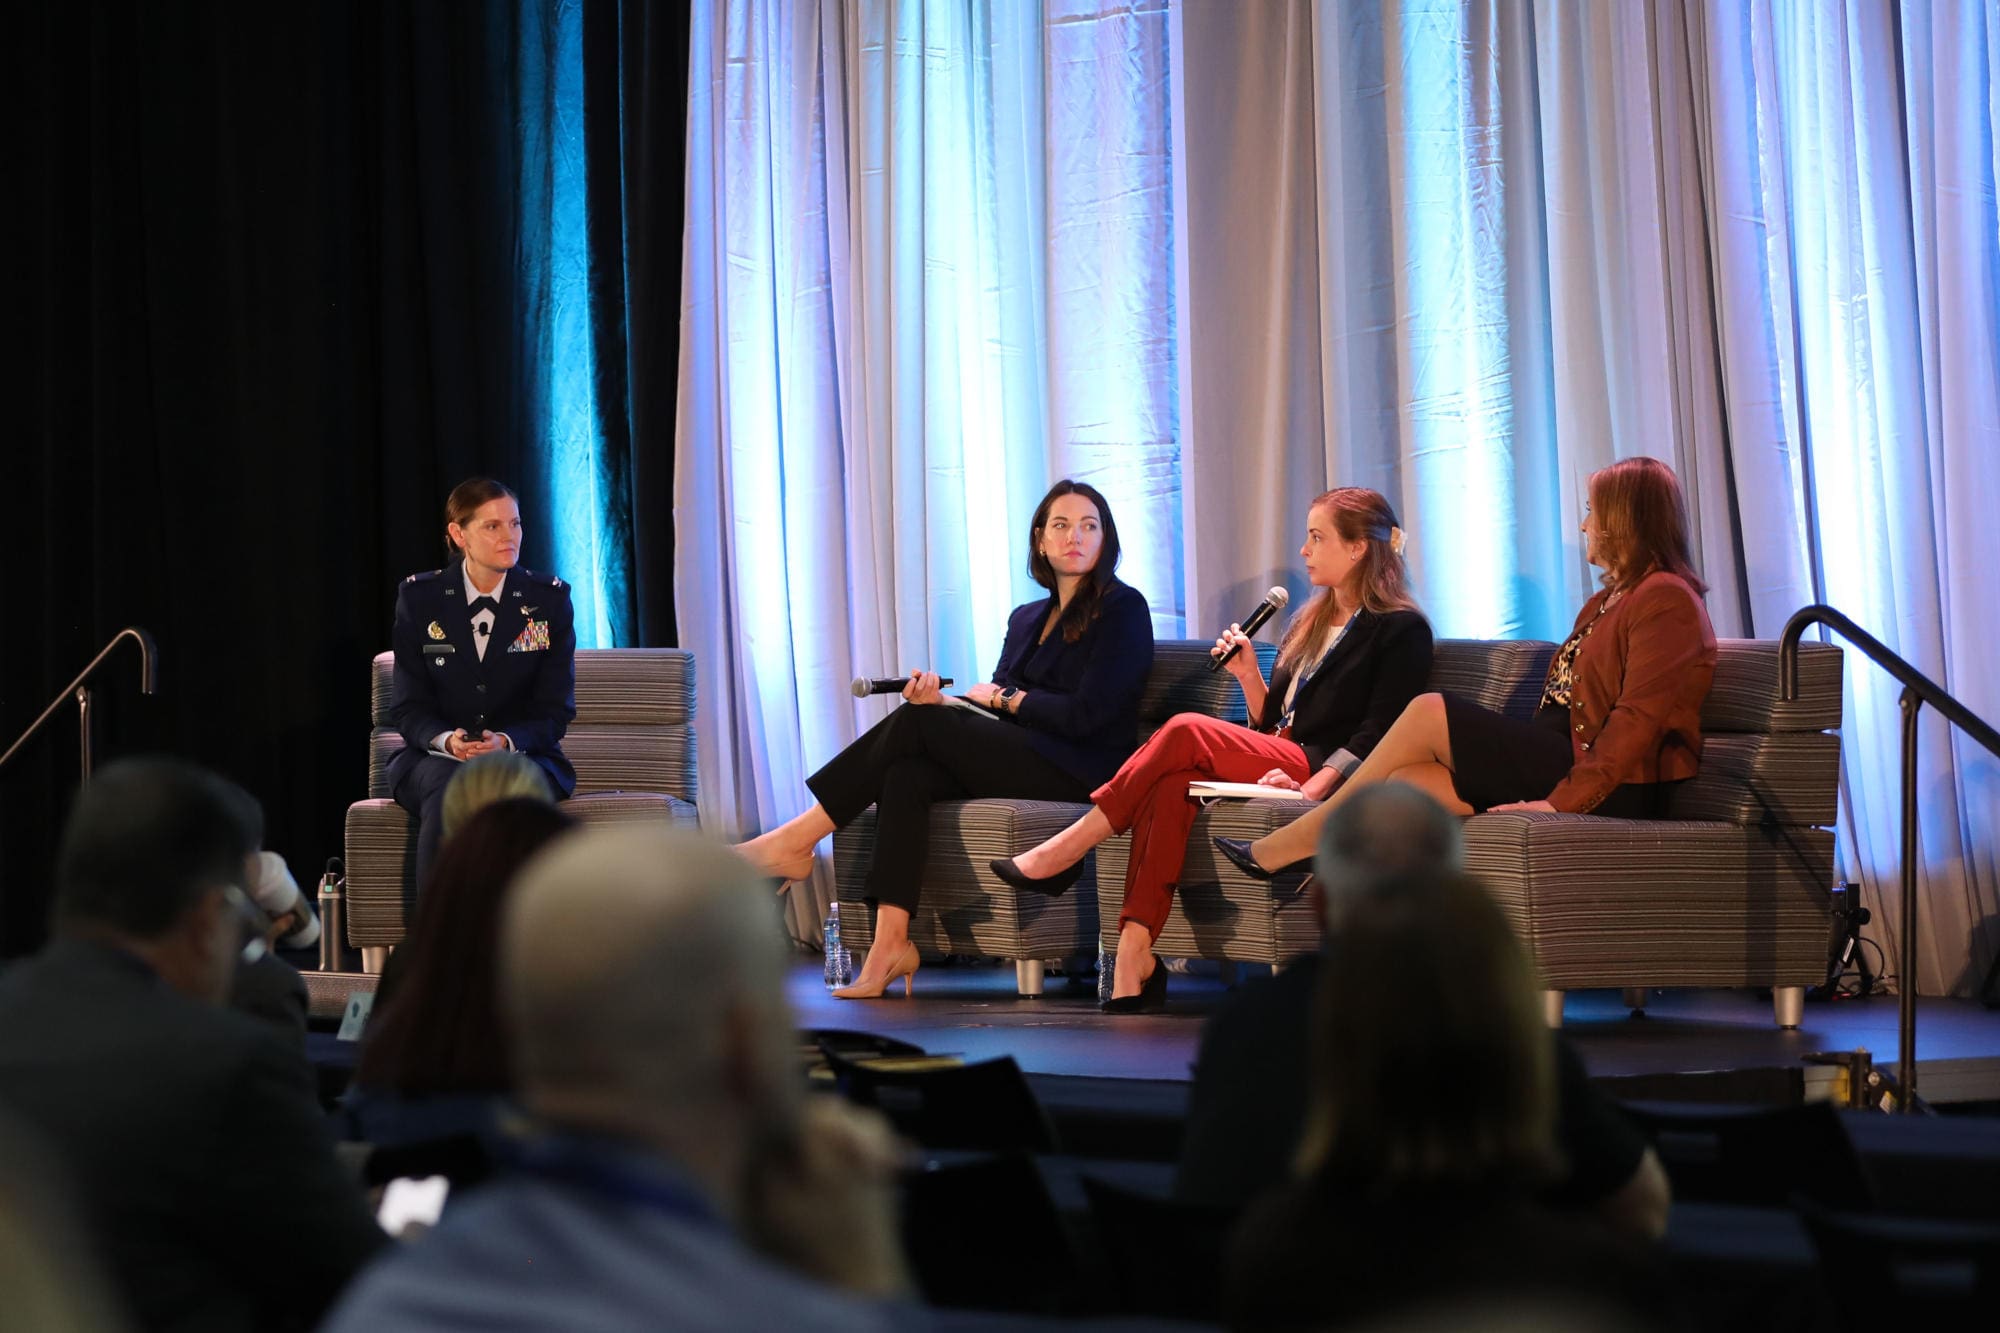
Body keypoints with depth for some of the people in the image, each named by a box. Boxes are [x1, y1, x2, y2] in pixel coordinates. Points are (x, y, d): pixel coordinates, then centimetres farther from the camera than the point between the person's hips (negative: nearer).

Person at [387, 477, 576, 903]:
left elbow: (555, 709, 0)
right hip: (433, 759, 0)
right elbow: (407, 706, 1)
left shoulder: (549, 599, 2)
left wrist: (506, 741, -21)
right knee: (448, 788, -35)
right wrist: (446, 740, -21)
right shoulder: (419, 597, 2)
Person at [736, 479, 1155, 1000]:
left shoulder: (1123, 609, -1)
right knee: (905, 775, -24)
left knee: (918, 723, -19)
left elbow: (1087, 714, -11)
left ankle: (798, 839, -14)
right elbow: (995, 710, 13)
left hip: (1083, 774, -7)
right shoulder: (1026, 619, 22)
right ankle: (890, 941, -35)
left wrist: (1003, 698, 0)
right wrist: (941, 700, -8)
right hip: (1017, 760, 7)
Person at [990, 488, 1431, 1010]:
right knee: (1174, 780, -27)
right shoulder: (1309, 623, 26)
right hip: (1275, 764, 7)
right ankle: (1134, 949, -40)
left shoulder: (1401, 629, 2)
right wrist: (1249, 675, 6)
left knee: (1187, 732, -25)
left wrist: (1315, 785, -23)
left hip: (1325, 772, -7)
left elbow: (1377, 733, -10)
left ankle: (1069, 849, -20)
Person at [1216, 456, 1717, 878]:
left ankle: (1286, 846, -7)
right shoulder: (1605, 602, 26)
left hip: (1615, 793, -9)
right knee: (1407, 783, -12)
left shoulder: (1665, 599, -7)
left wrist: (1562, 800, -24)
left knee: (1429, 713, -15)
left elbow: (1639, 718, -18)